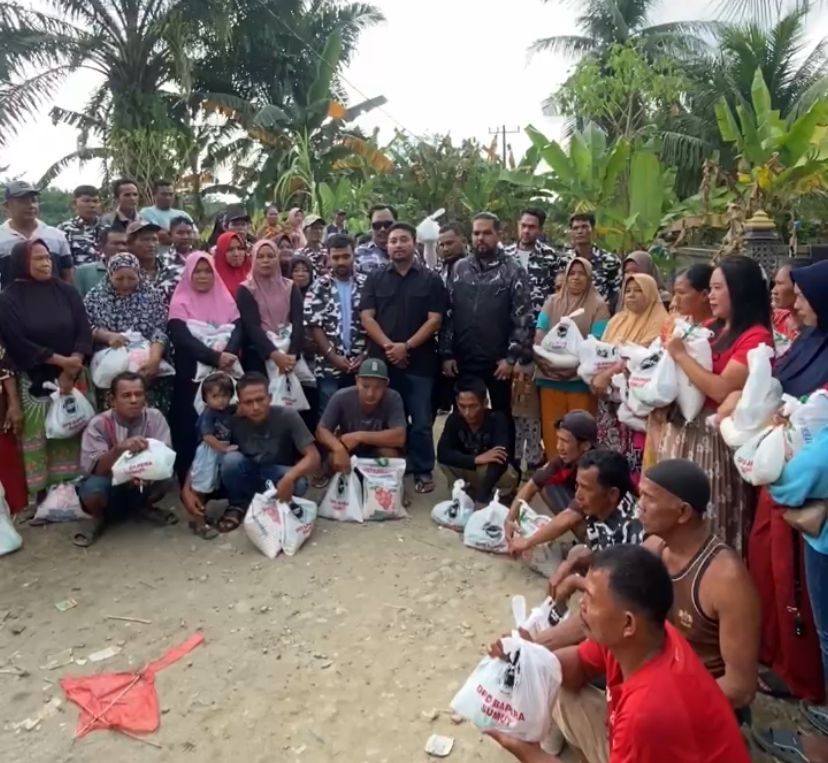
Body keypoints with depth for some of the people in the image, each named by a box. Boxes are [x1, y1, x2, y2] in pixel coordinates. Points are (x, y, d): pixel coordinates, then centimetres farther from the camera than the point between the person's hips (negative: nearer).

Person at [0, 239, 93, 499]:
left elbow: (84, 331, -3)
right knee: (40, 439, 0)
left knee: (75, 434, 3)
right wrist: (60, 360, -15)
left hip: (74, 377, 2)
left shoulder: (66, 291, 4)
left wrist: (70, 370, -14)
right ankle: (45, 493, 8)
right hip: (36, 381, -2)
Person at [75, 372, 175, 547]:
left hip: (141, 484, 2)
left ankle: (143, 508, 7)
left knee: (164, 477, -28)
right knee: (92, 487, -35)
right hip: (109, 486, -2)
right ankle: (98, 518, 2)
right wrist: (119, 448, -45)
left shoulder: (155, 417, -14)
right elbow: (92, 468, -27)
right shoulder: (99, 424, -18)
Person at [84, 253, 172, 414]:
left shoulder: (152, 295, 6)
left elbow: (160, 331, -4)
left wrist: (154, 358, -22)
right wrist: (108, 335, -16)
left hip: (146, 362, 0)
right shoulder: (95, 297, 10)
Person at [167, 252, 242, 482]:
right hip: (191, 377, -2)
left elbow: (238, 330, -4)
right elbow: (183, 339, -13)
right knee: (189, 430, -1)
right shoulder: (180, 303, 1)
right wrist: (215, 357, -26)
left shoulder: (226, 300, 11)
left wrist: (228, 354, -24)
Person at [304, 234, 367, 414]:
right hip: (329, 367, -1)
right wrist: (333, 356, -11)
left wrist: (365, 355, -7)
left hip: (362, 365, 1)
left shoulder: (366, 285, 3)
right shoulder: (319, 288, 0)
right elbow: (314, 326, -4)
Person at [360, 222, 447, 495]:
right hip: (382, 360, 2)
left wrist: (406, 346, -13)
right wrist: (388, 346, -12)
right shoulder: (375, 277, 9)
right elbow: (366, 317, 1)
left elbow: (434, 320, -3)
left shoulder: (430, 279, 4)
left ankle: (424, 472, 16)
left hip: (419, 362, -1)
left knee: (421, 422, 3)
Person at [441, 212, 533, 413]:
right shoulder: (459, 269, 7)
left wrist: (512, 357, -11)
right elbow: (447, 315, 6)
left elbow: (523, 318, -6)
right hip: (462, 361, 3)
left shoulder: (513, 271, -2)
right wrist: (446, 353, 0)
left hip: (498, 362, -3)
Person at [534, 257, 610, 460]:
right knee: (551, 429, 8)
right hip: (551, 375, 3)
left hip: (580, 377, -3)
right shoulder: (552, 301, 12)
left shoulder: (598, 306, 1)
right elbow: (539, 334, 4)